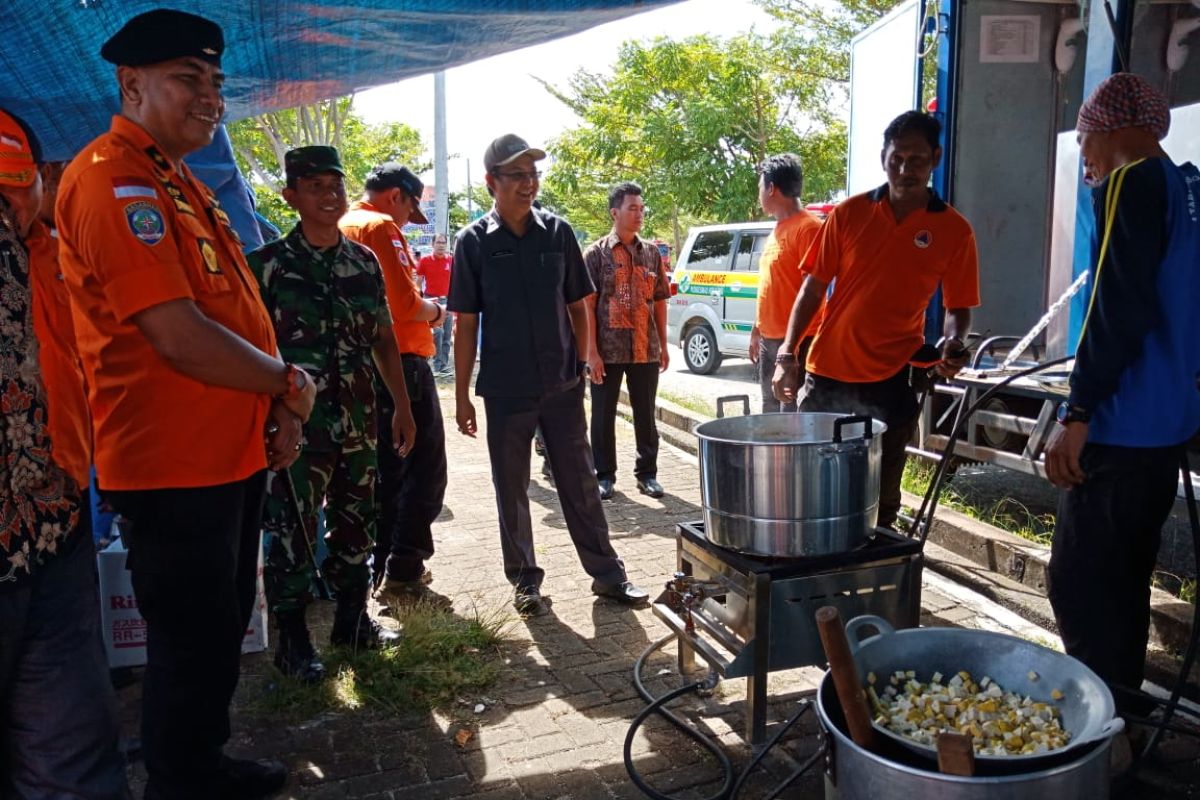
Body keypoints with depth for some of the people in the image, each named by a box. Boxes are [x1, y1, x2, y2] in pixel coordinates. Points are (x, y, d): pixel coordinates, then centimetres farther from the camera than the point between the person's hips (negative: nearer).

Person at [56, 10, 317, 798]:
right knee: (193, 644, 6)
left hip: (234, 453, 10)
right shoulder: (115, 178, -16)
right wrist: (288, 383, -9)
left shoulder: (182, 182, 15)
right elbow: (178, 337, -24)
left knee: (224, 629, 21)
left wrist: (279, 410, 4)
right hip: (175, 465, -9)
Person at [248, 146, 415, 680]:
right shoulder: (269, 263, -4)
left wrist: (402, 405, 12)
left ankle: (352, 620, 31)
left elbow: (383, 338, 14)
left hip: (358, 420, 5)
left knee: (356, 525, 14)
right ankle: (292, 640, 17)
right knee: (293, 533, 2)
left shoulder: (363, 261, 9)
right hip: (297, 423, -4)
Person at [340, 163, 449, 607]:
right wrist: (435, 312, 0)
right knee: (425, 469, -3)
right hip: (401, 362, -9)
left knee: (387, 470, 15)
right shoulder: (381, 227, -11)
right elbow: (405, 304, -20)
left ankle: (385, 569, 21)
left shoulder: (341, 228, 15)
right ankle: (403, 575, -5)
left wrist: (421, 309, 16)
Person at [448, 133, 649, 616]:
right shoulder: (474, 242, -2)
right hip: (504, 390, -1)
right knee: (512, 491, 10)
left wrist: (582, 365, 3)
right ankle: (525, 580, 25)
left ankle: (606, 573, 21)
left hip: (563, 385, 1)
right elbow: (466, 324, -1)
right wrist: (461, 395, -2)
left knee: (580, 484, 10)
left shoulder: (558, 233, 2)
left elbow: (578, 307, 8)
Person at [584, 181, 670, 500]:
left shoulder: (652, 253, 9)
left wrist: (663, 345, 8)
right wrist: (591, 351, -12)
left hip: (646, 350, 3)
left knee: (645, 414, 10)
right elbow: (587, 305, -6)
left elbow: (659, 301, 13)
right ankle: (604, 475, 18)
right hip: (608, 351, -3)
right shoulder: (596, 253, -2)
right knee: (603, 415, 6)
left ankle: (647, 473, 23)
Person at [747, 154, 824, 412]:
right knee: (770, 410, 15)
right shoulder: (777, 230, 16)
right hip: (769, 338, 9)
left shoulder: (808, 227, -13)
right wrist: (756, 330, 21)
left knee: (791, 412, -9)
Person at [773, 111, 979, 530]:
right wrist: (786, 356, -3)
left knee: (878, 502, 9)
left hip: (890, 382, -1)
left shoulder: (954, 230, -1)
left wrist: (953, 343, -17)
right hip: (825, 373, 2)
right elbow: (813, 287, 4)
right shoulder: (849, 213, 1)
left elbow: (957, 307, 5)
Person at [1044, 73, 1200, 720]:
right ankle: (1121, 703, 27)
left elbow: (1119, 309, -21)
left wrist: (1076, 414, -21)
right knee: (1123, 576, 17)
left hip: (1119, 427, -10)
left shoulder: (1131, 183, -11)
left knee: (1080, 583, -4)